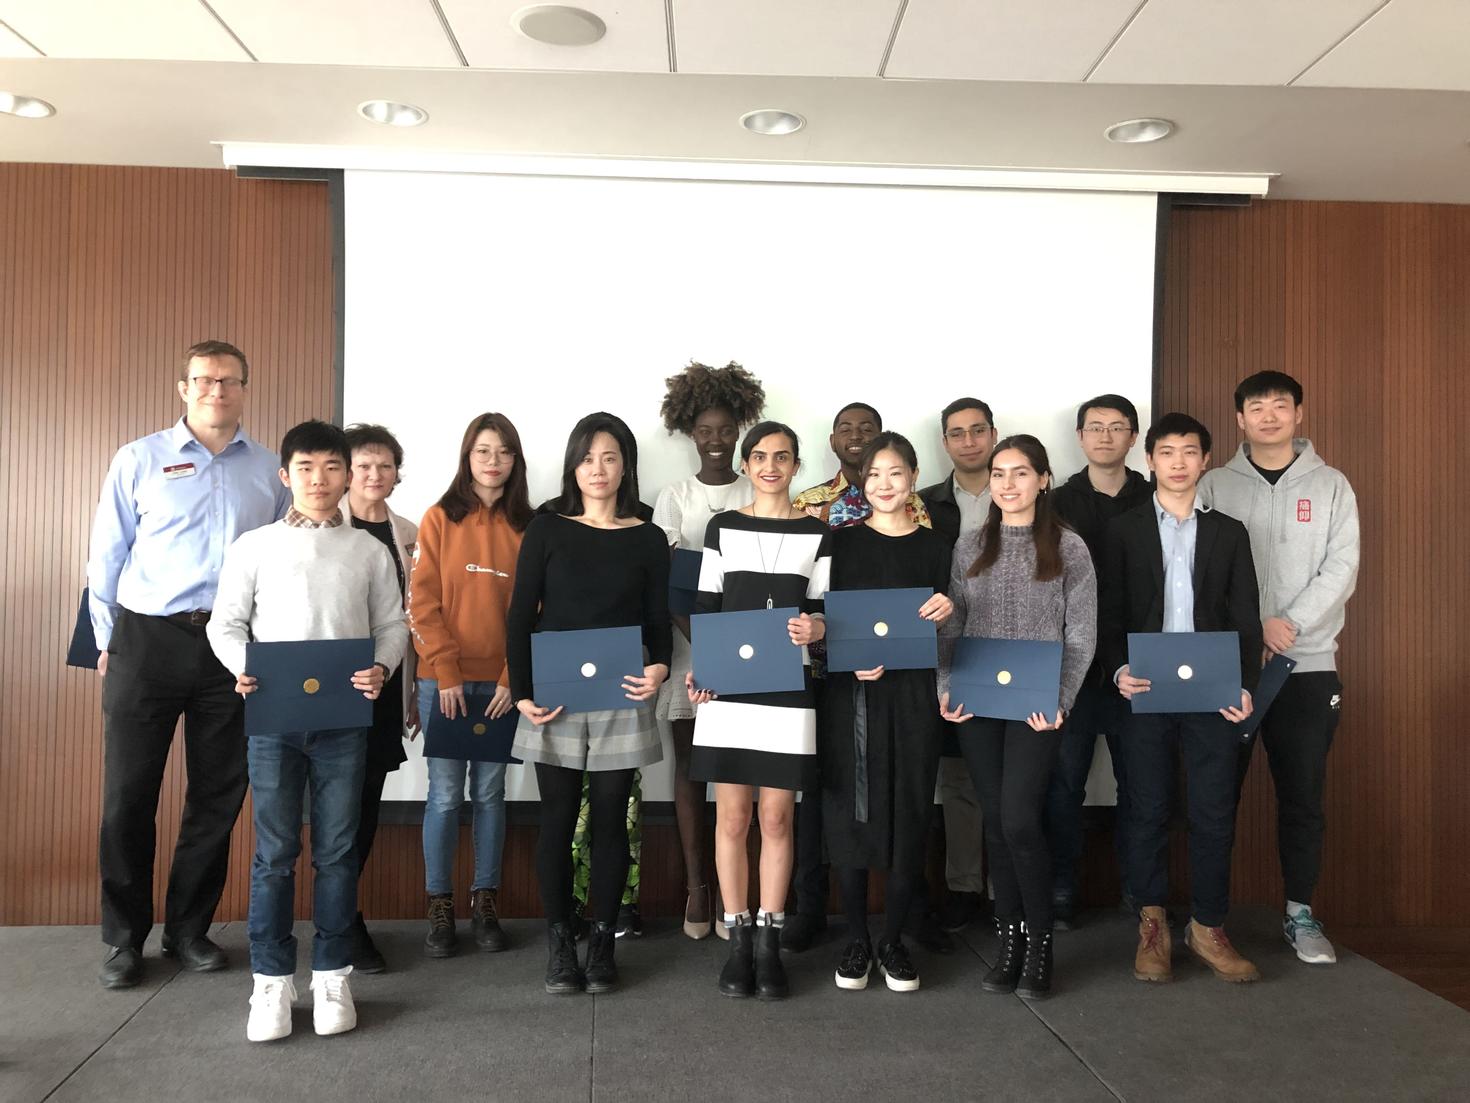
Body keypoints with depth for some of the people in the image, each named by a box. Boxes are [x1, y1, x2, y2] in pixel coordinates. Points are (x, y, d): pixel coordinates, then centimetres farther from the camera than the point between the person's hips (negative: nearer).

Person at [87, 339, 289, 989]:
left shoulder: (270, 472, 7)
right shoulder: (140, 460, 4)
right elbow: (106, 556, 6)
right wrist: (107, 643, 5)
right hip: (148, 642, -1)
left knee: (219, 795, 9)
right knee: (129, 795, 4)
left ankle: (189, 930, 25)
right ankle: (124, 938, 20)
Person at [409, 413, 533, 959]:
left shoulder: (525, 526, 5)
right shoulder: (440, 519, 1)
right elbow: (423, 603, -3)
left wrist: (513, 679, -6)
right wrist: (446, 674, -10)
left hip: (500, 683, 2)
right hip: (443, 680, -1)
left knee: (490, 792, 8)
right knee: (445, 795, 1)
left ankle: (485, 903, 18)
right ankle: (439, 907, 13)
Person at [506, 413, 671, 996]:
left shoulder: (647, 539, 5)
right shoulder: (547, 530, 3)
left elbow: (658, 621, 7)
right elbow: (520, 617, 2)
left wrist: (659, 669, -15)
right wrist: (522, 692, -8)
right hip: (553, 697, 0)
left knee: (610, 818, 5)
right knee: (558, 818, 5)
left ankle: (602, 942, 17)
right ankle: (558, 942, 16)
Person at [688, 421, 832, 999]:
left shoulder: (817, 533, 6)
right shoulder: (722, 528, 8)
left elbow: (825, 609, 4)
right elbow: (706, 609, 7)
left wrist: (815, 628, -19)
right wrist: (698, 669, -6)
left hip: (789, 689, 0)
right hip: (728, 686, 1)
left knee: (776, 818, 3)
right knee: (732, 817, 3)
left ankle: (769, 943, 14)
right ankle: (738, 941, 15)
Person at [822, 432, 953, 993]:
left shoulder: (933, 544, 8)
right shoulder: (844, 541, 4)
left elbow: (944, 632, 10)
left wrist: (946, 610, -12)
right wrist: (853, 660, -15)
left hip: (913, 694, 1)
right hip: (852, 694, -1)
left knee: (909, 813, 4)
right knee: (852, 813, 2)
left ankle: (893, 940, 18)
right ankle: (856, 940, 16)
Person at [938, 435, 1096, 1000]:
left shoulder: (1068, 547, 2)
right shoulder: (969, 547, 10)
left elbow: (1081, 636, 0)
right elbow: (952, 629, 9)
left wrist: (1059, 700, -11)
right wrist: (946, 689, -3)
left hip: (1036, 705, -3)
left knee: (1018, 819, -10)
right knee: (996, 821, 7)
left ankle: (1040, 942, 8)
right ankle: (1010, 938, 19)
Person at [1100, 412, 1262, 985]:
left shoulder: (1229, 532, 11)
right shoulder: (1123, 529, 6)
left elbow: (1245, 617, 8)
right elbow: (1109, 613, 2)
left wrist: (1245, 685, -4)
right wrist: (1119, 670, -14)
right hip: (1145, 691, -1)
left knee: (1214, 814, 3)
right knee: (1148, 811, 4)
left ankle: (1207, 928, 17)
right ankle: (1152, 928, 16)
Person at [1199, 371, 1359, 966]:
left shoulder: (1331, 486, 7)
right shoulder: (1214, 485, 5)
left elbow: (1341, 569, -1)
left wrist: (1290, 623, -14)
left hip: (1308, 665, 1)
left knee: (1303, 794, 5)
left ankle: (1300, 913, 18)